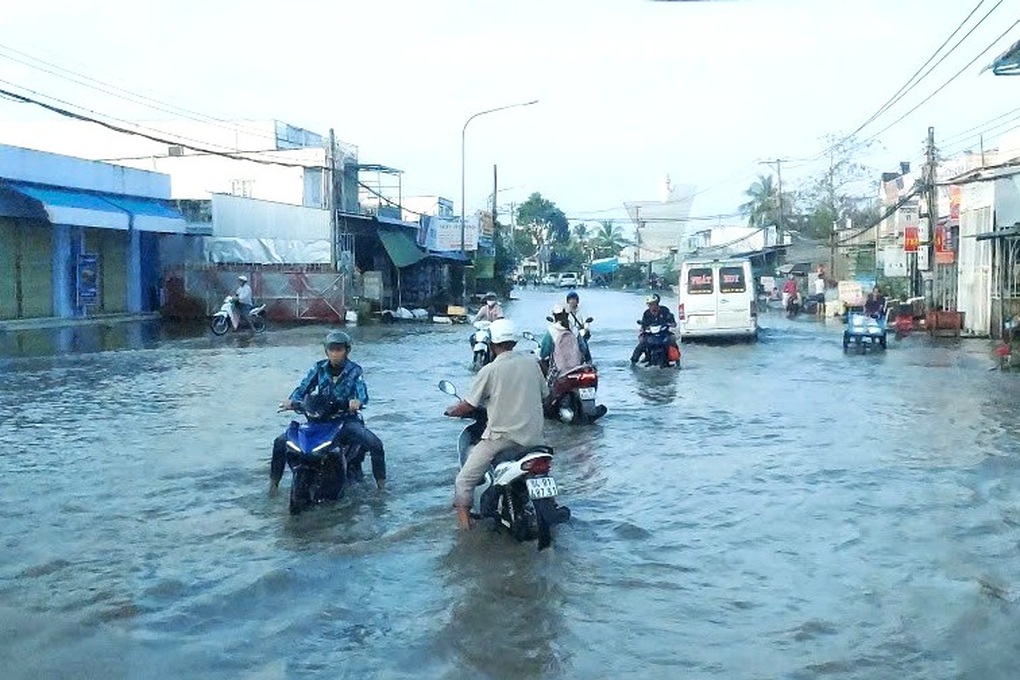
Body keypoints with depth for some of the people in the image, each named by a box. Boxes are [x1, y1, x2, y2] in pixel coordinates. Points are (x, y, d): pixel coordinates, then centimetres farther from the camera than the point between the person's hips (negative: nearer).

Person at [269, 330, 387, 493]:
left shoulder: (354, 370, -5)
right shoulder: (319, 368, 4)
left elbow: (362, 393, -19)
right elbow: (304, 388, 1)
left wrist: (358, 402, -44)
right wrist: (291, 401, -22)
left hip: (346, 420, -2)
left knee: (375, 445, -26)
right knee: (280, 442, -10)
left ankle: (381, 483, -6)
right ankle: (274, 480, 9)